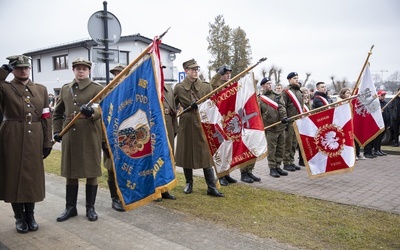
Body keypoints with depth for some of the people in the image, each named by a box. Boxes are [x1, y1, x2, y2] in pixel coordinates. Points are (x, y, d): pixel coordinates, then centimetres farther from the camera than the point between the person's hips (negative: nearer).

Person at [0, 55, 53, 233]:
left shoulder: (41, 89, 10)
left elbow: (46, 118, 6)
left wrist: (47, 142, 2)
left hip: (35, 139, 3)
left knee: (33, 176, 9)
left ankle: (30, 215, 25)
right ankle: (19, 217, 21)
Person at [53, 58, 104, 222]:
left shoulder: (97, 89, -1)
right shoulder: (65, 89, 12)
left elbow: (99, 110, -15)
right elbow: (57, 113, 19)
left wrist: (91, 113, -37)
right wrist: (57, 131, 8)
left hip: (90, 136, -4)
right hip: (69, 135, 4)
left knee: (91, 172, 4)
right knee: (70, 172, 10)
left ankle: (90, 208, 16)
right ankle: (70, 207, 23)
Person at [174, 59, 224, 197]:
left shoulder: (206, 87, 3)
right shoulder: (179, 88, 0)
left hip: (203, 124, 0)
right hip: (186, 125, 0)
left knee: (206, 154, 0)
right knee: (186, 154, 10)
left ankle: (212, 187, 6)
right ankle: (189, 183, 28)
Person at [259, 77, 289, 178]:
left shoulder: (277, 96, 12)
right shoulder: (260, 99, 2)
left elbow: (281, 107, -3)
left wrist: (283, 117, -20)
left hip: (281, 126, 4)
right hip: (270, 128, -4)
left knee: (280, 147, 10)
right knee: (271, 149, -2)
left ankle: (278, 166, 22)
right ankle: (272, 168, 8)